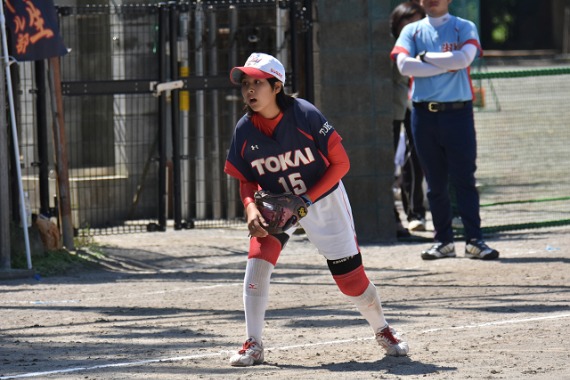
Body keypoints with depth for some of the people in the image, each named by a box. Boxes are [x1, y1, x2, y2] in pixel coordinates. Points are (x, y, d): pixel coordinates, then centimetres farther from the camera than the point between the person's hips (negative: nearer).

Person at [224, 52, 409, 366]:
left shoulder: (304, 115, -24)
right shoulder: (244, 130, -14)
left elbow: (340, 163, -17)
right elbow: (246, 180, 0)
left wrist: (306, 199, -23)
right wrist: (251, 208, -21)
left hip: (324, 201, -3)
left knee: (350, 278, 1)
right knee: (258, 258, -21)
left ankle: (382, 331, 29)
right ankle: (253, 346, -13)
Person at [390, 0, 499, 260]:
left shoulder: (465, 28, 7)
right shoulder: (412, 31, 12)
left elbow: (464, 58, -13)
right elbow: (404, 65, -6)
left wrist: (425, 57, -6)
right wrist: (446, 66, -9)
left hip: (458, 112, -2)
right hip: (424, 114, 2)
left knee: (464, 179, -6)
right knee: (435, 182, 5)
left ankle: (474, 241, -8)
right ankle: (443, 241, 10)